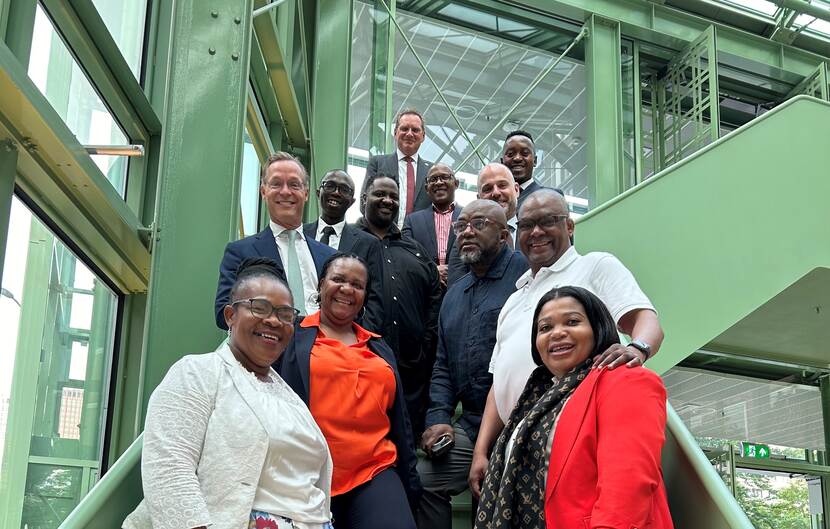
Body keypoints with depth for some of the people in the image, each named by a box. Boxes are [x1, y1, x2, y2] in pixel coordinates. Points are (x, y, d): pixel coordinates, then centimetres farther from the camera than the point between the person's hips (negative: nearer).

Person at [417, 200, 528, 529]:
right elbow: (443, 366, 22)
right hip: (470, 426, 7)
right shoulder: (455, 295, 22)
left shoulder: (524, 272, -6)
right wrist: (438, 418, 7)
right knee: (423, 482, -1)